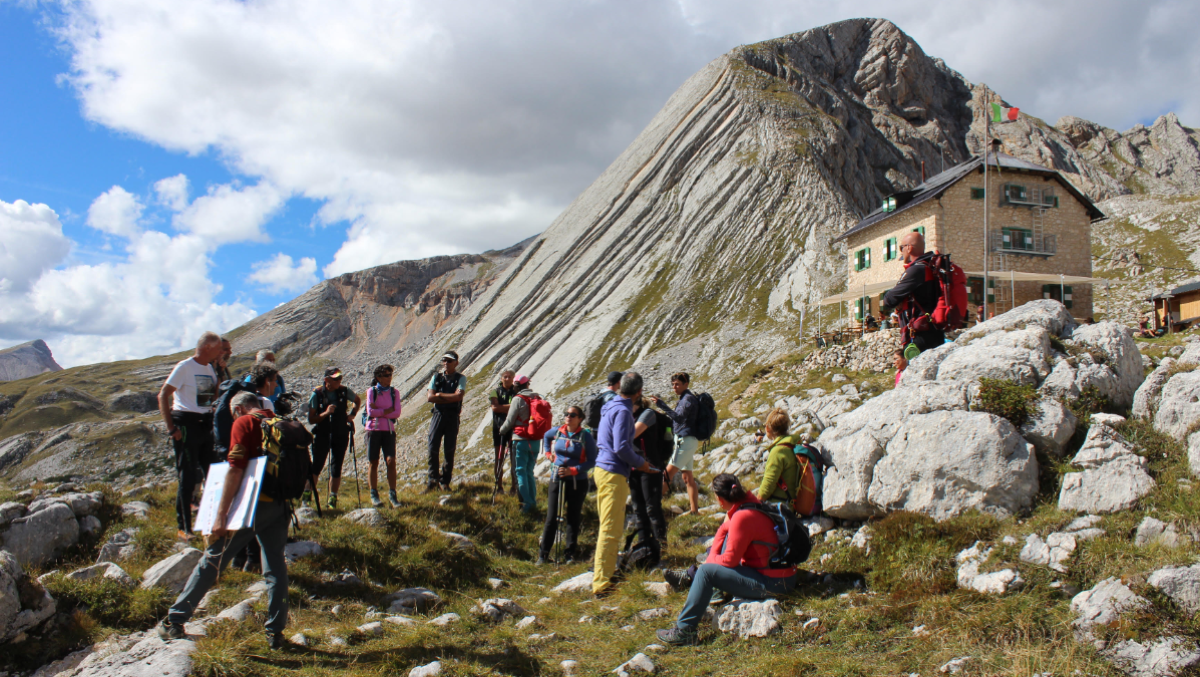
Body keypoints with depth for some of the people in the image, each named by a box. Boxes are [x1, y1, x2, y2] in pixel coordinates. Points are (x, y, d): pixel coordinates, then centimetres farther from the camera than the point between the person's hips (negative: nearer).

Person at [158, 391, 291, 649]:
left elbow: (235, 470, -12)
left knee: (212, 561, 8)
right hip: (280, 506, 5)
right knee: (275, 568, 11)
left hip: (253, 504, -5)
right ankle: (275, 632, 12)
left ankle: (175, 621, 17)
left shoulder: (244, 423, -2)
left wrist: (221, 514, -13)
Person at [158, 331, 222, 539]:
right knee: (188, 477, -3)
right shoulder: (185, 367, -9)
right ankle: (184, 528, 5)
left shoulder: (210, 368, 13)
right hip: (186, 424, -7)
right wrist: (171, 428, -15)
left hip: (206, 424, 7)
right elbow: (163, 396, -12)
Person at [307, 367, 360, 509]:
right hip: (322, 435, -2)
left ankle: (333, 499, 12)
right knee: (316, 467, -6)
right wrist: (325, 413, -24)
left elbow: (358, 401, 20)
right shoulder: (316, 394, -9)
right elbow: (311, 419, -9)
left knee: (336, 469, 5)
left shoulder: (344, 391, -2)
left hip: (341, 435, 2)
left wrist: (352, 414, 5)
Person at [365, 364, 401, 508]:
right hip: (374, 429, -1)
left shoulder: (394, 392, 6)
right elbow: (370, 411, -11)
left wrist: (379, 412, -10)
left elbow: (397, 413, -4)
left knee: (391, 461, -8)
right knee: (373, 462, 4)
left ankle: (392, 494, -1)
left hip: (389, 430, 1)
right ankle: (374, 495, 14)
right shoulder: (372, 391, 0)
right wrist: (388, 411, -7)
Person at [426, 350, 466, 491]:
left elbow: (458, 396, -15)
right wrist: (449, 398, -8)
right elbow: (429, 398, -3)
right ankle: (433, 479, 9)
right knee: (433, 448, -3)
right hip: (437, 415, 2)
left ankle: (445, 481, 14)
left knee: (450, 450, 2)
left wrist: (439, 395, -7)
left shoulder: (461, 378, 2)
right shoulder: (436, 377, 8)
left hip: (452, 417, -2)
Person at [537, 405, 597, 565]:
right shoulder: (557, 431, 1)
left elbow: (591, 461, -12)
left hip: (578, 482, -3)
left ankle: (570, 554, 19)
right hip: (557, 480, 3)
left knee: (573, 519, 8)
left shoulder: (586, 436, -10)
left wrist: (573, 470, -21)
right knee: (551, 518, 3)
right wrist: (548, 452, 16)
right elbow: (546, 437, 26)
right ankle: (543, 554, 11)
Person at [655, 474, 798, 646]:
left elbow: (730, 559, -18)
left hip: (771, 584, -10)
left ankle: (684, 630, -12)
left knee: (706, 571, -14)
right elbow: (724, 530, 14)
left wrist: (710, 561, 0)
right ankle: (690, 578, 29)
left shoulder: (742, 517, -25)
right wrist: (713, 557, 4)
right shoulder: (751, 501, 1)